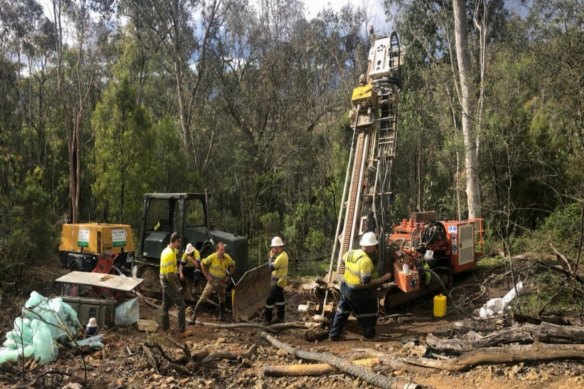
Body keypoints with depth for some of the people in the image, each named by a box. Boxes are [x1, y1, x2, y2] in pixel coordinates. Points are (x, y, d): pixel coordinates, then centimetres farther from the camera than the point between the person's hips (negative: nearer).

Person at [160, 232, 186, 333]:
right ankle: (181, 328, 0)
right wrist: (175, 287, -17)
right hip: (169, 282, -10)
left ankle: (165, 326, 26)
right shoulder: (171, 254, -23)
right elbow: (170, 274, -24)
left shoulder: (165, 250, 8)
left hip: (164, 281, 10)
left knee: (165, 305, 17)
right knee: (181, 305, -3)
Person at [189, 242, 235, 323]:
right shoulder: (212, 257, -21)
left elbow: (233, 266, 7)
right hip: (212, 282, -3)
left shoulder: (227, 258, -12)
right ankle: (193, 317, -5)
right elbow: (202, 264, -10)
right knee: (202, 299, -8)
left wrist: (228, 276, 0)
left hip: (221, 283, 4)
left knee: (222, 300, 16)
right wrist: (207, 276, -11)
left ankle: (222, 317, 35)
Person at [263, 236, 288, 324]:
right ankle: (280, 317, 24)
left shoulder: (281, 256, -23)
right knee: (279, 299, 16)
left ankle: (267, 318, 3)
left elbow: (272, 267, -25)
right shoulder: (283, 254, 9)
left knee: (270, 299, -4)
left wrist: (271, 257, -15)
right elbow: (276, 266, 11)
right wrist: (274, 256, 0)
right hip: (280, 281, 10)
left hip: (278, 282, -10)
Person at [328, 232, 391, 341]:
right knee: (369, 311, 18)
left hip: (345, 287, 7)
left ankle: (333, 334, 23)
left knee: (342, 311, 21)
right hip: (360, 292, -7)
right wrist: (383, 278, -21)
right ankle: (369, 333, 29)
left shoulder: (350, 253, -3)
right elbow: (367, 281, -28)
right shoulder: (366, 261, -27)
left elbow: (343, 260, 21)